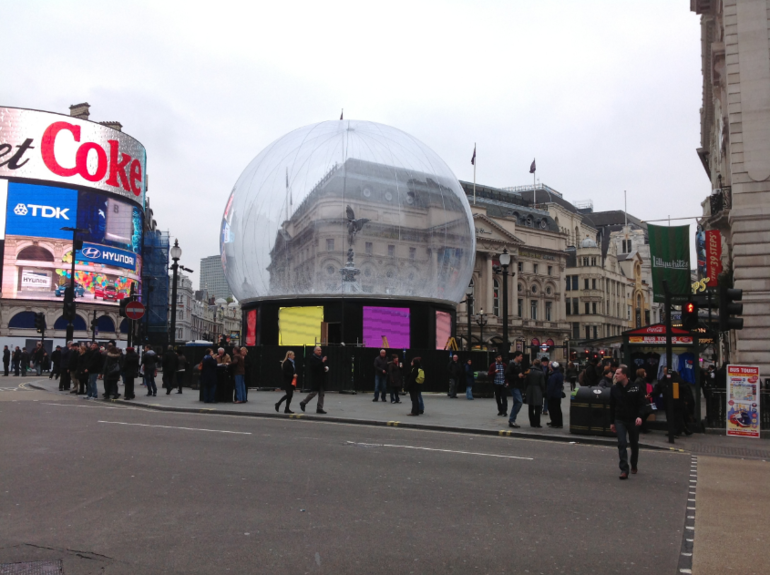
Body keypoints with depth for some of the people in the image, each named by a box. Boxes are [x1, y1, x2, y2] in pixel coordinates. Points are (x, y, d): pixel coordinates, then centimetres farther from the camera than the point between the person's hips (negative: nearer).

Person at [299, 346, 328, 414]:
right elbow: (314, 366, -24)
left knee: (321, 394, 7)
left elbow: (324, 366, 24)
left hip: (321, 379, 8)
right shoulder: (312, 358, -10)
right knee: (314, 392, -5)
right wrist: (322, 362, -29)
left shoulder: (321, 358, 15)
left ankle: (319, 408, 12)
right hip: (315, 378, -8)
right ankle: (303, 403, 15)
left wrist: (326, 368, 1)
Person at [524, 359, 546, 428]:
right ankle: (537, 424, 0)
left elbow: (526, 382, 1)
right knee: (537, 409, 2)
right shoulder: (541, 373, -10)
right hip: (538, 392, -3)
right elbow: (542, 384, -8)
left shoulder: (529, 372, -1)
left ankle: (532, 423, 15)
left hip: (530, 392, 3)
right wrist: (543, 392, 5)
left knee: (531, 409, 12)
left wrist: (525, 391, 10)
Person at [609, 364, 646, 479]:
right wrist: (612, 422, 6)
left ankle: (634, 465, 36)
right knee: (622, 444, -10)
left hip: (633, 420, -1)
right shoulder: (614, 389, -1)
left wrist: (639, 416, -21)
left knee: (634, 444, 15)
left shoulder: (636, 387, -8)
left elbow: (641, 403, -5)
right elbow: (612, 406, 5)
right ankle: (624, 470, -11)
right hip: (619, 420, 1)